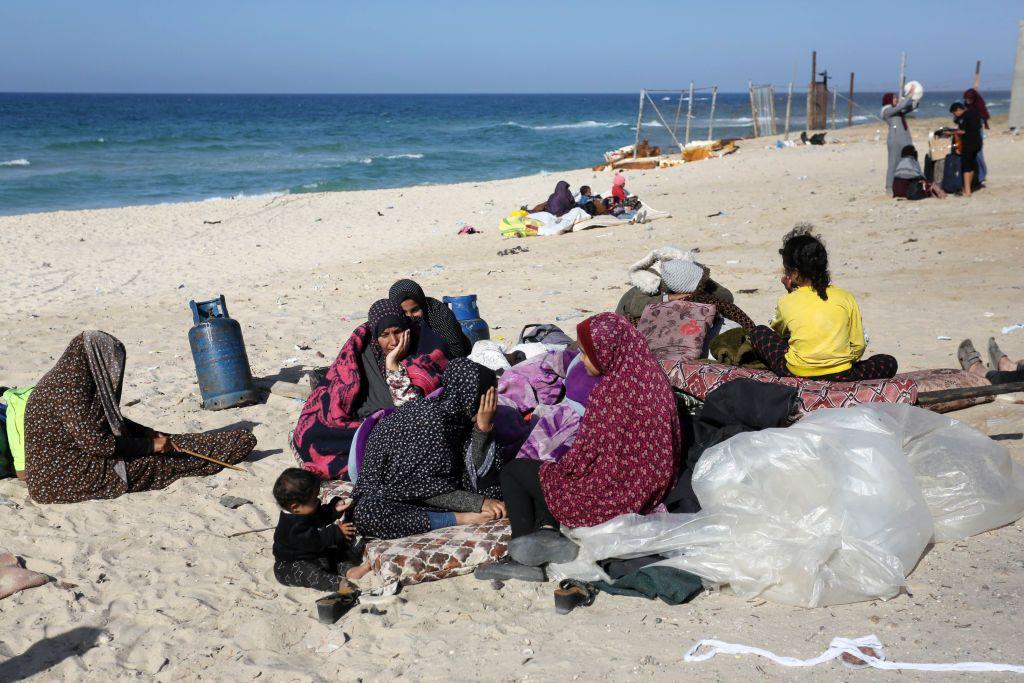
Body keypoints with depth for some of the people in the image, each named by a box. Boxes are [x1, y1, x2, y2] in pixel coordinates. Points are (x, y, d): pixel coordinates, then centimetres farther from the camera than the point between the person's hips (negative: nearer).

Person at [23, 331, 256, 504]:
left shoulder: (72, 381, 7)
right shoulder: (67, 391, -25)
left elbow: (111, 420, 17)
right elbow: (96, 442, -25)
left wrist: (150, 435, 7)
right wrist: (149, 445, -15)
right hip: (63, 479, -9)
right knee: (155, 460, -3)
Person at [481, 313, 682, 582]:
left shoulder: (608, 393, -25)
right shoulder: (653, 377, 0)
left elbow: (582, 457, -19)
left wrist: (554, 467, 4)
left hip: (612, 494, -9)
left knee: (513, 471, 11)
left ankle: (525, 559, 6)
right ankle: (547, 529, 5)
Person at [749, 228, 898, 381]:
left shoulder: (787, 302, -3)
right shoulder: (846, 298, 0)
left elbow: (778, 330, 20)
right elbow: (858, 347, 3)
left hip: (795, 374, 2)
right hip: (840, 377, -1)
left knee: (758, 333, 23)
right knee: (889, 363, 23)